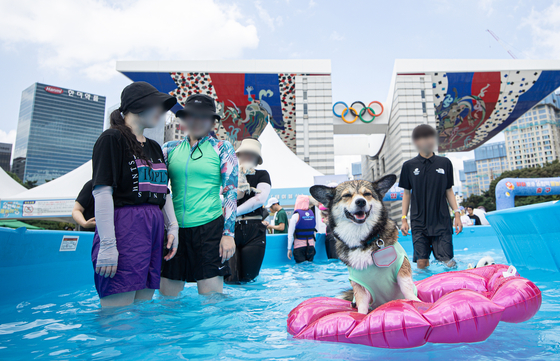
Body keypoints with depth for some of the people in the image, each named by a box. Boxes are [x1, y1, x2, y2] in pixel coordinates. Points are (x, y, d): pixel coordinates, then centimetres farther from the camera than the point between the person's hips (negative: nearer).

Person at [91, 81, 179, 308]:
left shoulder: (154, 147, 19)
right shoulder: (112, 139, -3)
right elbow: (102, 192, -12)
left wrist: (172, 227, 12)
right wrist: (107, 244, -18)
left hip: (154, 228, 7)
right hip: (124, 227, -7)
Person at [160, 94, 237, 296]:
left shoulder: (222, 148, 4)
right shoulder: (170, 148, 11)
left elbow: (230, 192, 0)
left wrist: (228, 233, -7)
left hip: (209, 227, -3)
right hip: (174, 228, 3)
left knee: (211, 297, 1)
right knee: (167, 297, 9)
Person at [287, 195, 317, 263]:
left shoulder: (296, 215, -9)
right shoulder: (312, 214, 6)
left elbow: (290, 234, -9)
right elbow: (314, 231, 13)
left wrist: (289, 248, -5)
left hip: (299, 245, -4)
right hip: (311, 245, 5)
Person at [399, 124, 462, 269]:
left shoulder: (445, 163, 7)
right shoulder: (409, 166, 3)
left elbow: (449, 191, 12)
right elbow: (407, 193, 7)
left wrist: (457, 214, 6)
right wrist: (404, 219, 3)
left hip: (442, 221, 1)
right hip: (419, 223, -1)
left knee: (448, 262, -2)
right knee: (421, 262, -1)